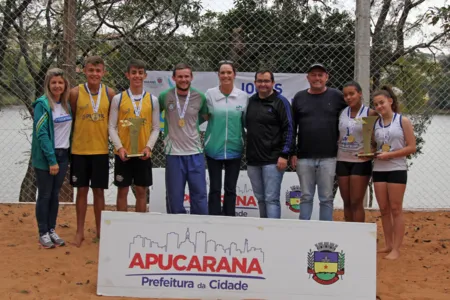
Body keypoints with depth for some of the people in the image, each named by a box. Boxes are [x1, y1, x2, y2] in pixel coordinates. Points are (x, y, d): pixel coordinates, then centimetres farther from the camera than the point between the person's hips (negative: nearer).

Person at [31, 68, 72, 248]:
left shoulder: (67, 104, 8)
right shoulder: (42, 104, -11)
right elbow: (41, 134, -16)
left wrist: (68, 155, 6)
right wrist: (51, 160, -20)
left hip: (63, 155, 6)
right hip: (45, 157, -6)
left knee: (55, 194, 11)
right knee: (45, 195, 3)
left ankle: (52, 230, 21)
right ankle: (43, 233, 12)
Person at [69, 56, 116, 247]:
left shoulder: (110, 93, -1)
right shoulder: (75, 93, -5)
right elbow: (70, 119, 2)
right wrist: (70, 143, 3)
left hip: (101, 150, 1)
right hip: (79, 150, -1)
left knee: (99, 191, 8)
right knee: (82, 190, 6)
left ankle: (99, 230, 20)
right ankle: (80, 231, 16)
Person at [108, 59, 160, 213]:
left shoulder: (153, 100, 3)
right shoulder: (118, 99, 0)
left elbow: (156, 128, 4)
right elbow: (112, 127, -1)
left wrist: (149, 147, -11)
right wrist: (119, 147, -13)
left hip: (143, 154, 1)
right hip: (123, 153, -1)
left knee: (141, 191, 7)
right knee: (122, 191, 5)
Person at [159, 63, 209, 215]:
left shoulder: (200, 97, 1)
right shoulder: (165, 97, -2)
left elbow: (206, 116, 18)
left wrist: (193, 126, 7)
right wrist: (167, 131, 8)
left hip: (195, 152, 1)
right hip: (173, 153, -1)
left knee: (200, 194, 6)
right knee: (174, 197, 6)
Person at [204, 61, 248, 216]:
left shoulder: (243, 96, 0)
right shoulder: (210, 94, -3)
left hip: (234, 149, 1)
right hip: (214, 148, -1)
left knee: (230, 188, 10)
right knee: (215, 188, 6)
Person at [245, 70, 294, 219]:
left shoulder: (280, 102, -4)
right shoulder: (251, 101, 12)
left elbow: (289, 129, -8)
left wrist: (284, 155, -15)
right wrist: (248, 154, 13)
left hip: (273, 160, -6)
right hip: (253, 160, 6)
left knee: (271, 199, -7)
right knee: (260, 199, 13)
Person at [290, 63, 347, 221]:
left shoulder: (337, 96, 2)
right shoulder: (299, 97, 7)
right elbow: (292, 127, 8)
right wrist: (292, 153, 3)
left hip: (328, 157, -1)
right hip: (304, 157, 2)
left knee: (327, 198, 5)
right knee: (306, 197, 8)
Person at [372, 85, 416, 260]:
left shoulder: (403, 121, -4)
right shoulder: (375, 124, 8)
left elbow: (412, 147, -8)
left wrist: (390, 155, -17)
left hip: (397, 170, -4)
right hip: (378, 170, 5)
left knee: (396, 209, -1)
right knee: (383, 209, 7)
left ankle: (396, 249, 4)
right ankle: (388, 245, 17)